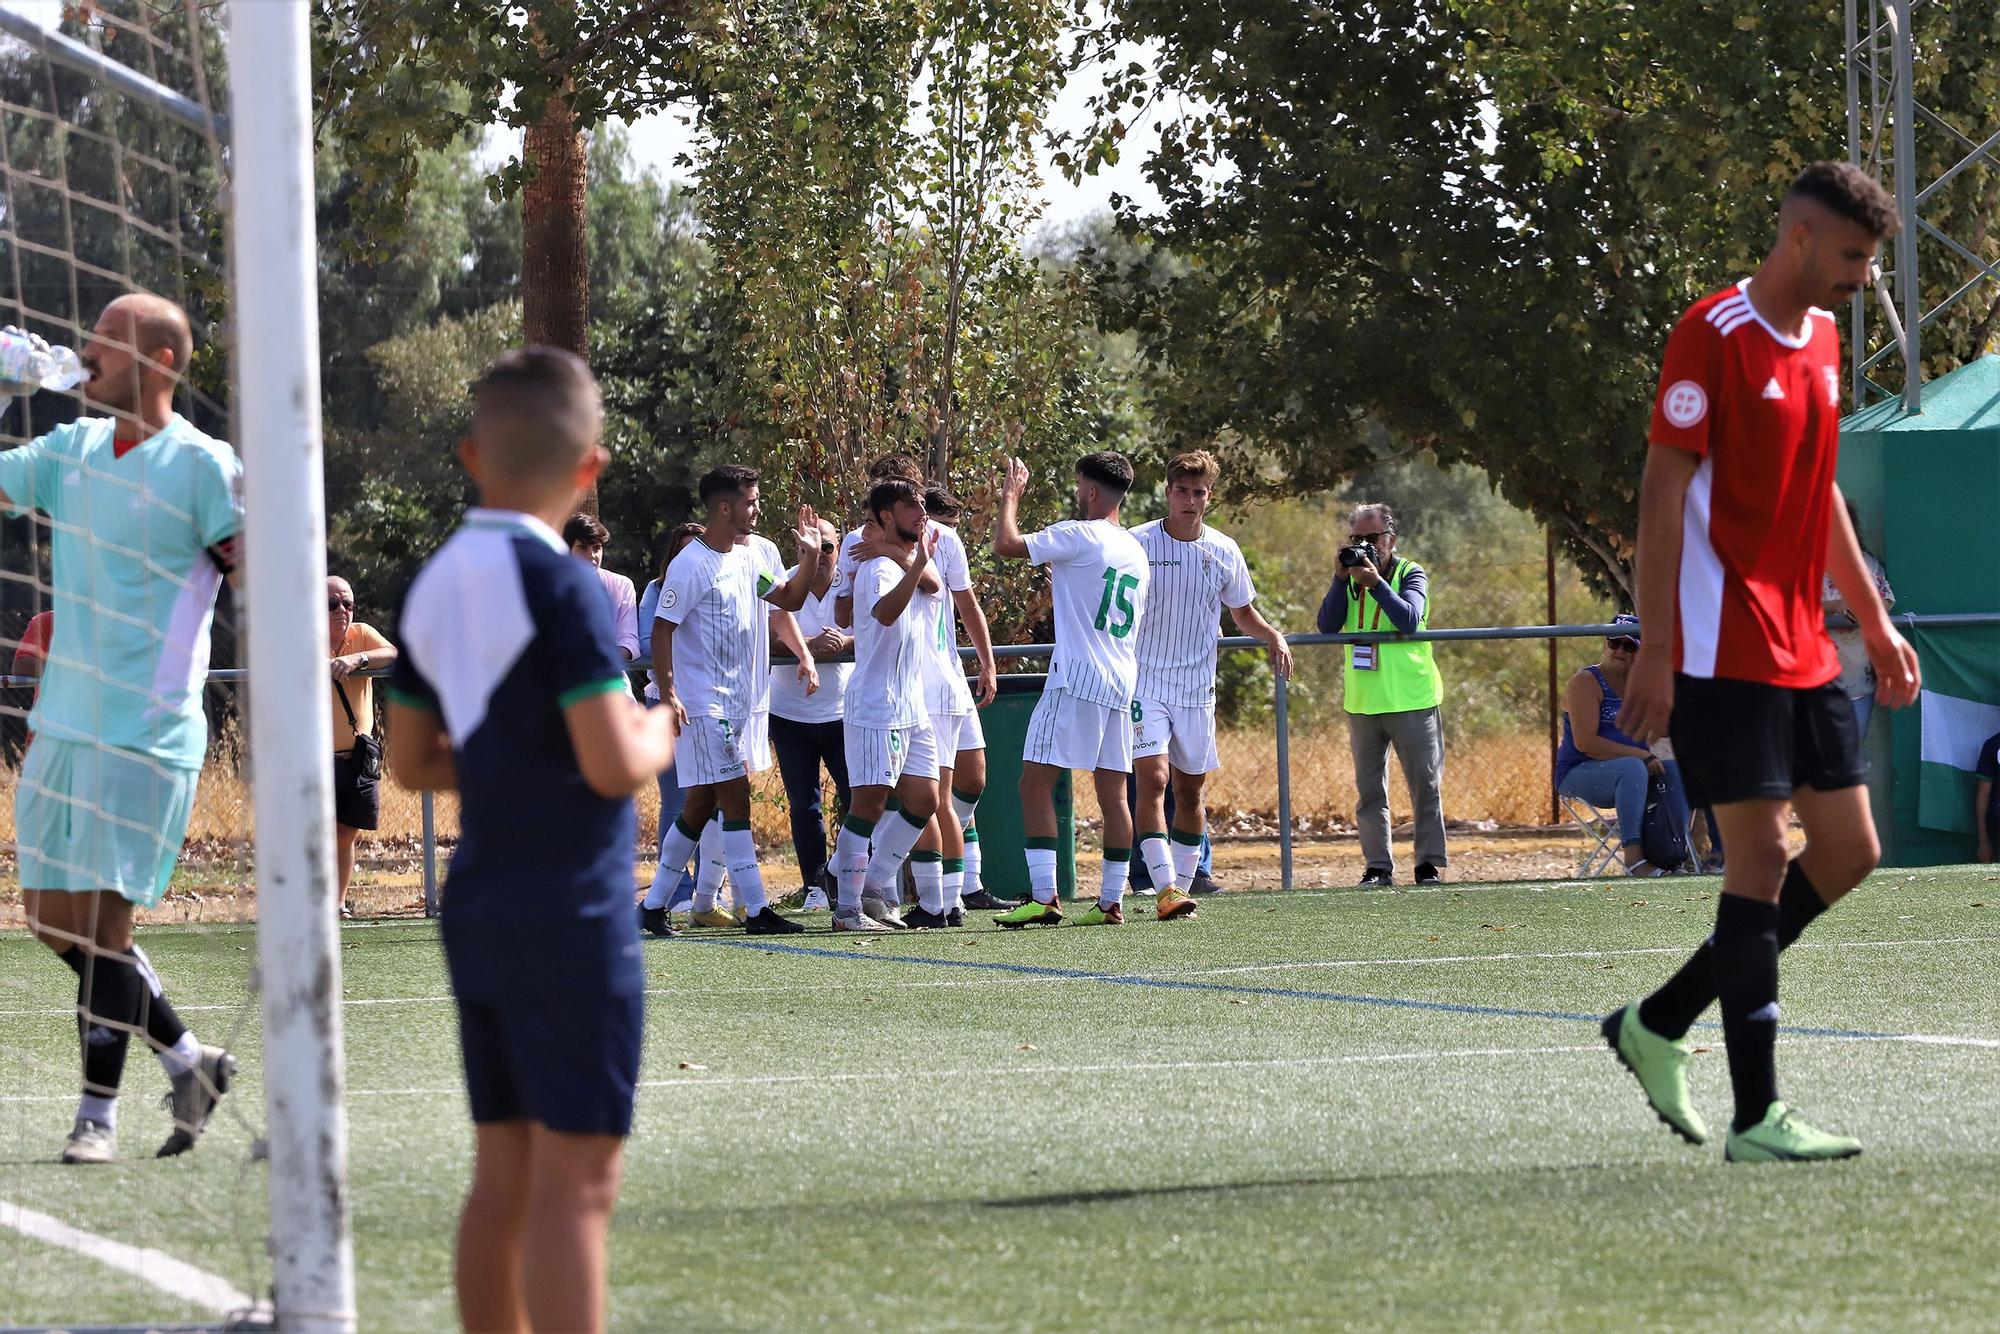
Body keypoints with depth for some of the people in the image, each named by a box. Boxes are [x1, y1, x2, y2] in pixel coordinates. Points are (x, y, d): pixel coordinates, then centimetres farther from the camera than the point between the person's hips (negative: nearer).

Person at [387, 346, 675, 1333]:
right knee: (575, 1185, -7)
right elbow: (615, 764, -20)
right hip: (570, 915, -8)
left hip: (480, 910, 8)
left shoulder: (434, 586, 9)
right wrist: (657, 731, 0)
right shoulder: (561, 588, -15)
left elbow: (412, 762, 16)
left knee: (502, 1178, 11)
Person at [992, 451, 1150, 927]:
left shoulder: (1080, 536, -8)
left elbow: (1005, 544, -14)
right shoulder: (1136, 552, 17)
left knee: (1035, 781, -6)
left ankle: (1044, 897, -15)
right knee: (1113, 792, 8)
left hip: (1076, 677, -8)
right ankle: (1111, 902, 7)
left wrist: (1010, 496, 5)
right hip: (1122, 682, 8)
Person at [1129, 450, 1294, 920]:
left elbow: (1243, 612, 18)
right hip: (1145, 683, -4)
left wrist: (1273, 635, -1)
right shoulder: (1137, 543, -6)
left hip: (1197, 688, 4)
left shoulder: (1224, 552, 4)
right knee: (1153, 779, -17)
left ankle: (1183, 886, 20)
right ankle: (1165, 889, -23)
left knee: (1192, 790, 8)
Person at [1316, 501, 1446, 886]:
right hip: (1363, 703, 4)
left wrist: (1376, 582, -23)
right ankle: (1378, 867, 9)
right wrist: (1341, 579, -12)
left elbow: (1409, 620, -19)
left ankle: (1429, 866, 5)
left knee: (1426, 787, -1)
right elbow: (1328, 626, -4)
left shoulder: (1410, 575, -1)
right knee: (1369, 791, 5)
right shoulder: (1350, 578, 8)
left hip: (1410, 699, -4)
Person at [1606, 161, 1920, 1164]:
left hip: (1803, 655, 9)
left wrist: (1873, 622, 22)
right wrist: (1654, 652, -18)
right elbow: (1662, 494, -14)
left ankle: (1657, 1026, 16)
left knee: (1848, 852, 6)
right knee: (1761, 856, -9)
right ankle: (1756, 1117, -5)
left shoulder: (1821, 338, 14)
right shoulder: (1713, 336, -12)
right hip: (1725, 656, -9)